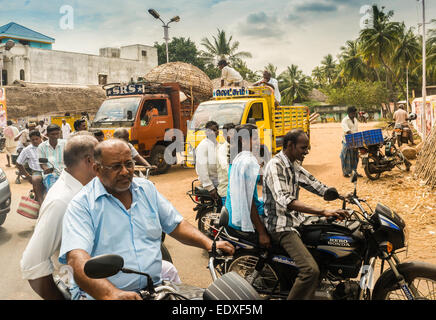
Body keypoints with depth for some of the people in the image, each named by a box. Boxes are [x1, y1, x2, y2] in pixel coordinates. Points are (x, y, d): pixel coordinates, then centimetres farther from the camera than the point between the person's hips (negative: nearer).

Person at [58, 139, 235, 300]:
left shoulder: (147, 188, 11)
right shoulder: (82, 205, -7)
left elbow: (175, 225, 16)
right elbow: (77, 258, -20)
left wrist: (209, 244, 0)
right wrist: (111, 293, -35)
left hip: (154, 288, 4)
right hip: (100, 294, -3)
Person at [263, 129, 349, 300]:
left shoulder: (294, 165, 12)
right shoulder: (275, 166, -19)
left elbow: (313, 183, 19)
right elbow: (285, 201, -32)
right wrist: (323, 211, -39)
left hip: (297, 219, 10)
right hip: (282, 226, -10)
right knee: (311, 270, -26)